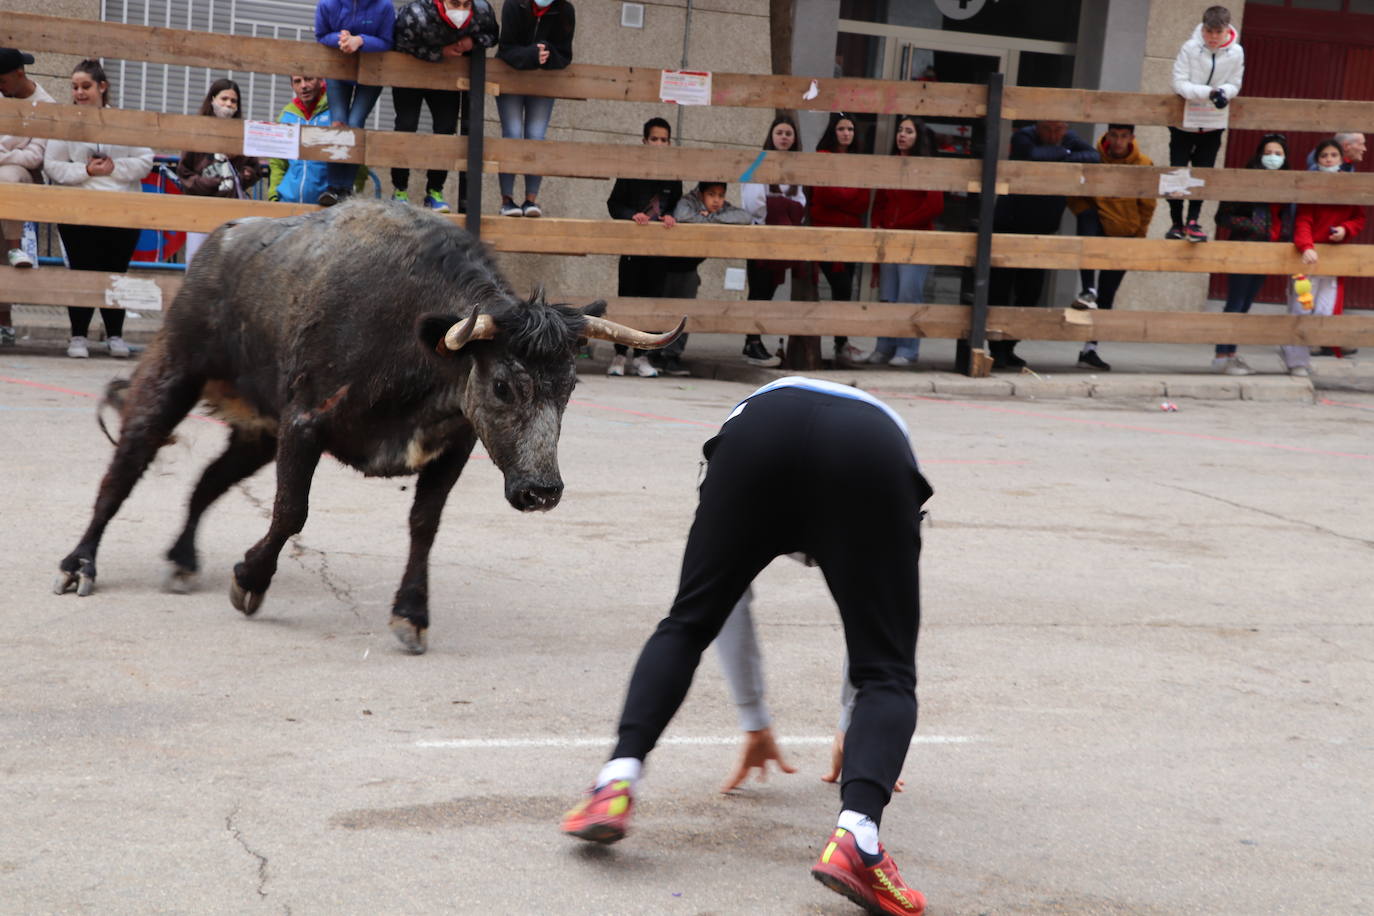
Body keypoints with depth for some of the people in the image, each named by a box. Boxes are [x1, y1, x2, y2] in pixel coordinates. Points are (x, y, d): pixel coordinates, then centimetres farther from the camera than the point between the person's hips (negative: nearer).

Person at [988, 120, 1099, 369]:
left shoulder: (1069, 140, 1)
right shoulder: (1023, 137, -12)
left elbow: (1094, 157, -15)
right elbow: (1033, 156, -34)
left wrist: (1066, 159, -27)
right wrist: (1062, 152, -18)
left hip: (1041, 230, 4)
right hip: (1008, 226, -4)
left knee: (1031, 293, 5)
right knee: (999, 290, -6)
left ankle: (1008, 347, 15)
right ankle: (997, 350, 1)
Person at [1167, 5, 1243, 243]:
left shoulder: (1236, 53, -13)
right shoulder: (1190, 48, -18)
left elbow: (1234, 85, -5)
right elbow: (1180, 83, -20)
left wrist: (1223, 92, -29)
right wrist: (1208, 93, -32)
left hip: (1212, 125, 1)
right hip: (1184, 122, -1)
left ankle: (1193, 221, 11)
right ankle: (1176, 223, 16)